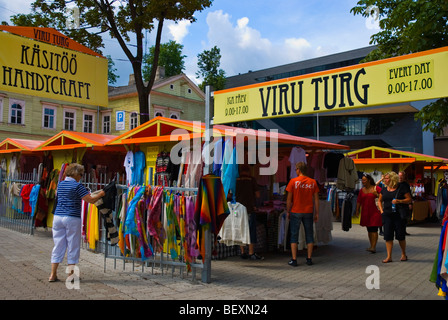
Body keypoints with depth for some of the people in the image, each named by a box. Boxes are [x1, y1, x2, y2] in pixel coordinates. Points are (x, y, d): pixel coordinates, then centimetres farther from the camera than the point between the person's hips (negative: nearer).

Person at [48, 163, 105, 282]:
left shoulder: (60, 184, 11)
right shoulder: (77, 186, -10)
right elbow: (91, 200, -12)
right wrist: (100, 194, 7)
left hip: (58, 217, 6)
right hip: (72, 219, -6)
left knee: (58, 245, 12)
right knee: (73, 247, 5)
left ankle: (53, 275, 15)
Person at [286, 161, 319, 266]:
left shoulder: (293, 181, -7)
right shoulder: (313, 182, 2)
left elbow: (289, 199, -7)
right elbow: (316, 199, 3)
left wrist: (288, 212, 3)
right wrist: (317, 213, 10)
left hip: (295, 212, -2)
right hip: (308, 212, 3)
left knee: (294, 235, 4)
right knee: (309, 235, 12)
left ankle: (294, 259, 3)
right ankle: (309, 259, 13)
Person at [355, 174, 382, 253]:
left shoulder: (376, 188, -4)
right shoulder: (362, 190, 10)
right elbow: (359, 201, 14)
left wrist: (376, 194, -18)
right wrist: (357, 210, 12)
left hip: (375, 212, -5)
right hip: (365, 212, 5)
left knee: (374, 229, -9)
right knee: (369, 230, 10)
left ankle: (373, 247, -10)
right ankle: (371, 246, 20)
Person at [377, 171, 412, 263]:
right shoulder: (384, 190, 10)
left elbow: (409, 199, -4)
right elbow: (379, 201, 22)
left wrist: (399, 201, -19)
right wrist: (381, 210, 9)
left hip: (398, 214, -4)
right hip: (387, 215, 4)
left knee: (400, 235, 4)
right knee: (388, 236, 1)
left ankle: (403, 254, 24)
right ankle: (389, 256, 6)